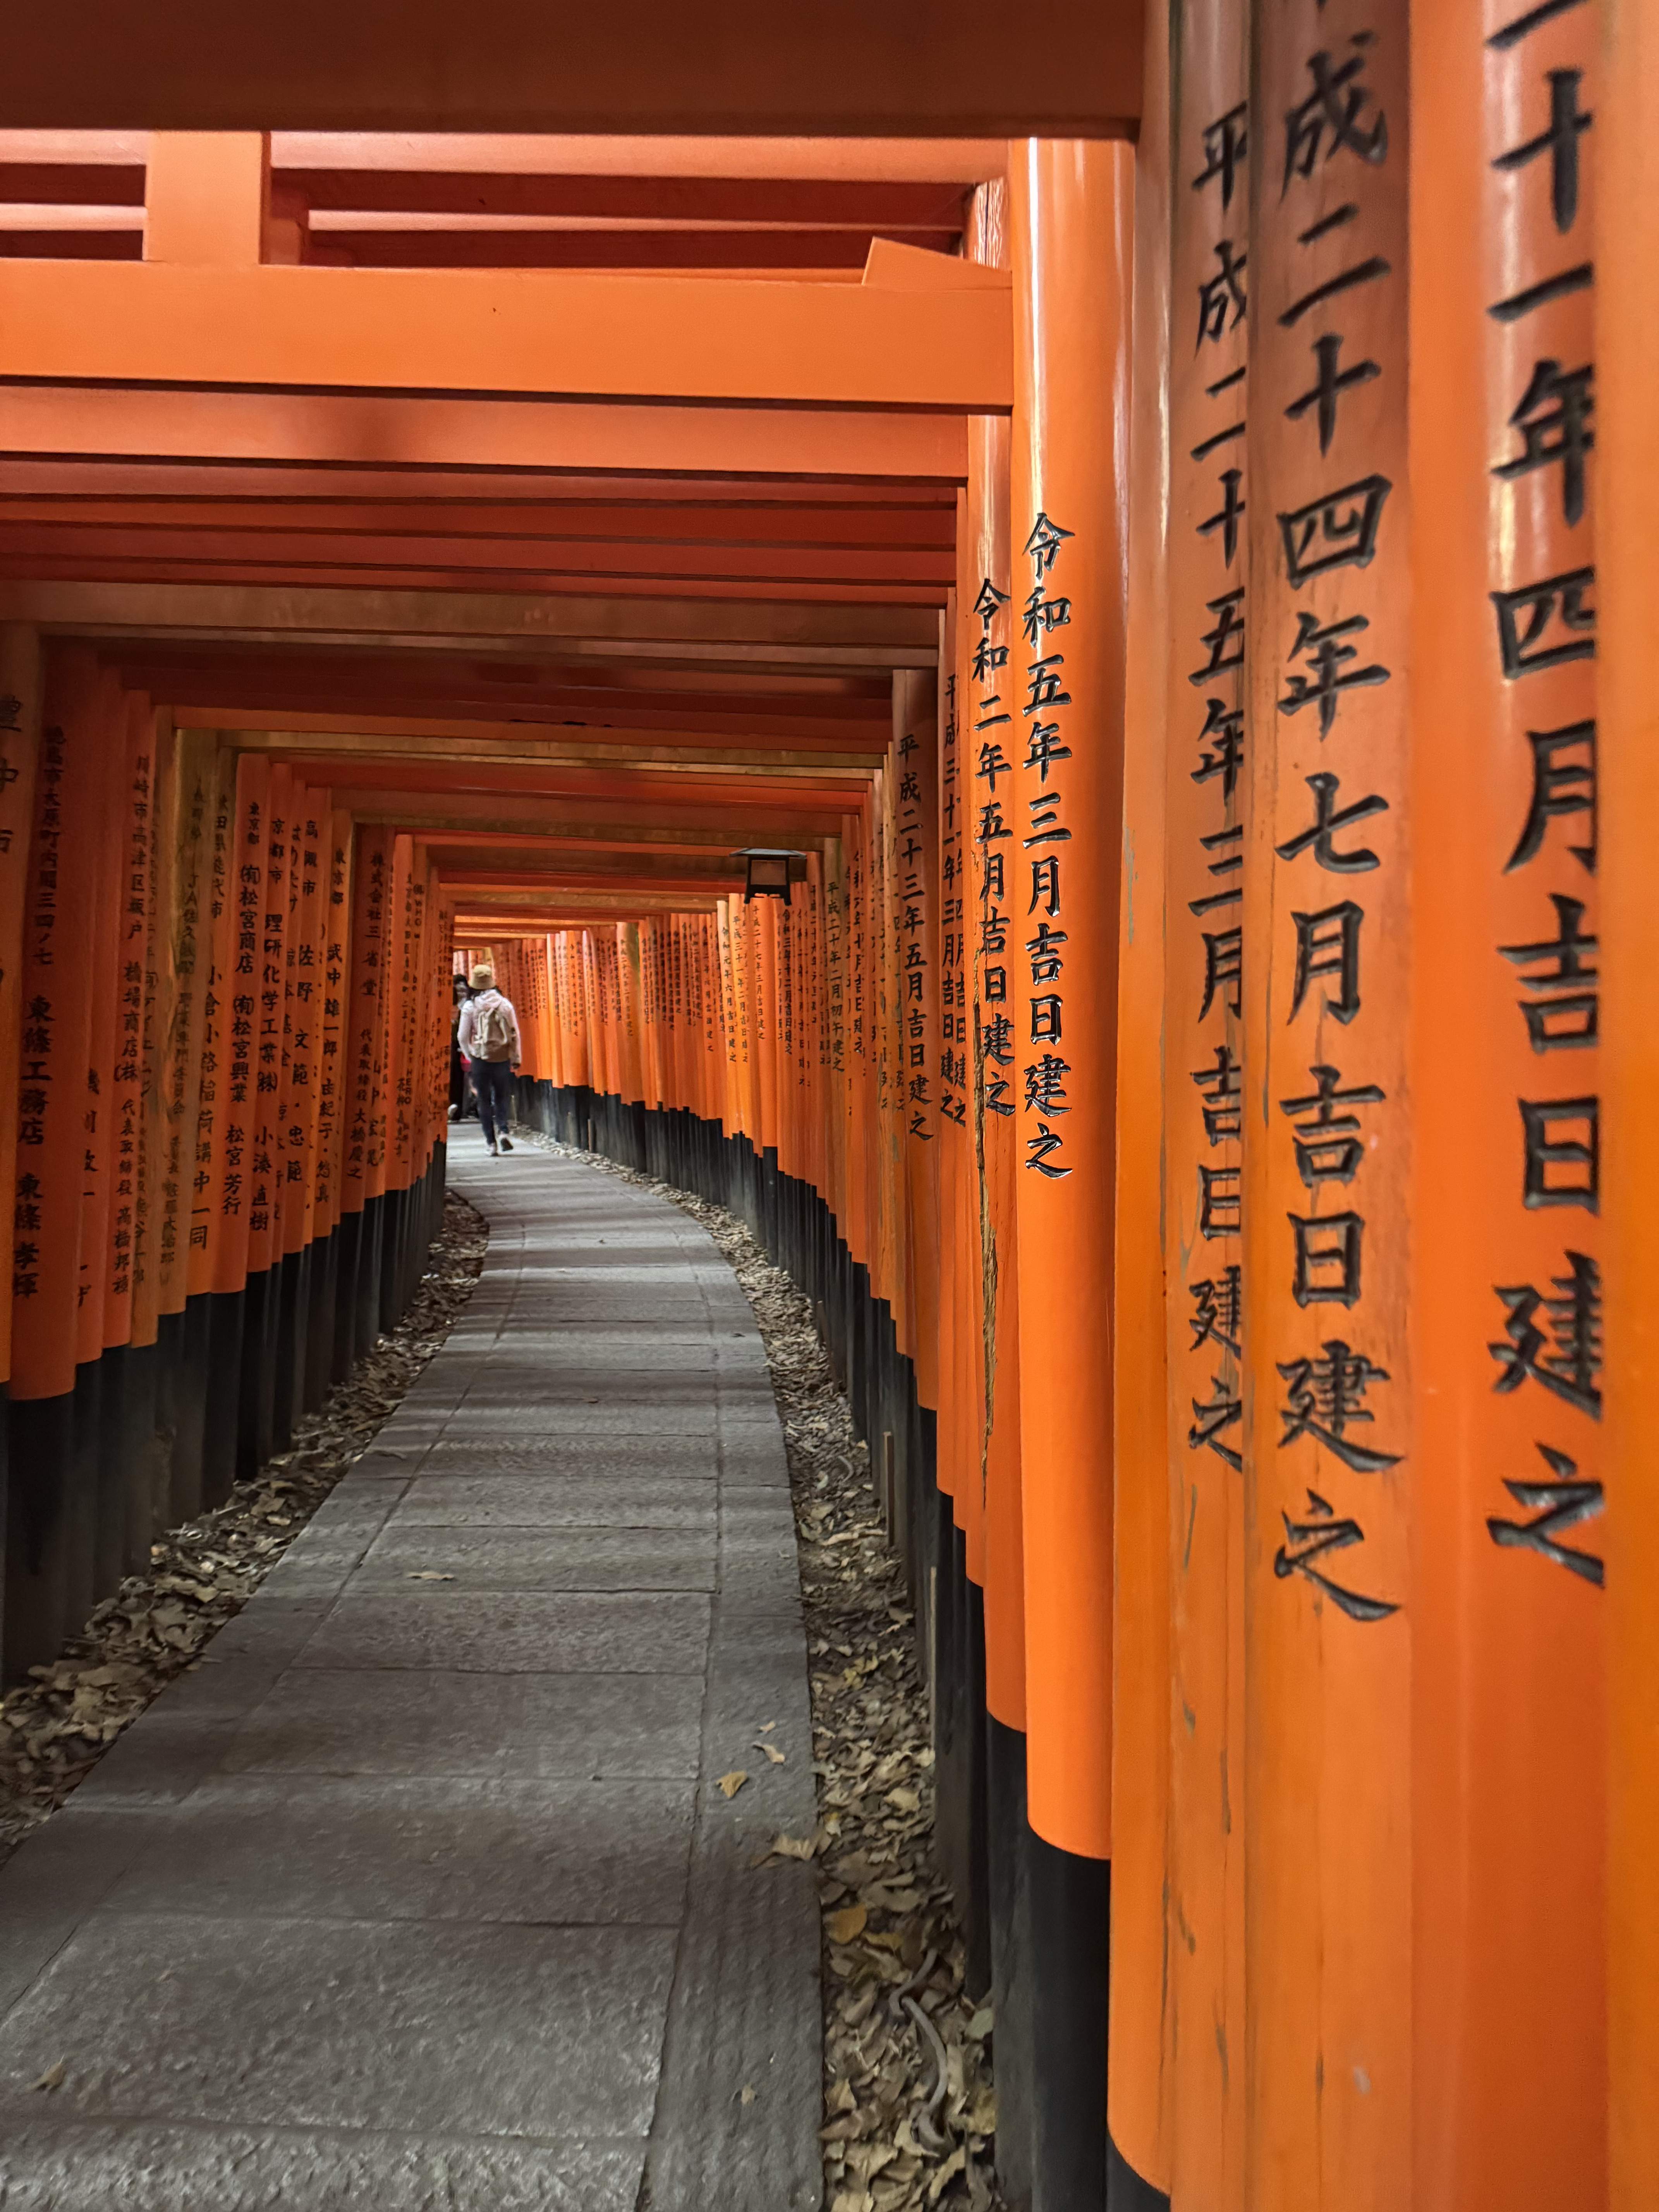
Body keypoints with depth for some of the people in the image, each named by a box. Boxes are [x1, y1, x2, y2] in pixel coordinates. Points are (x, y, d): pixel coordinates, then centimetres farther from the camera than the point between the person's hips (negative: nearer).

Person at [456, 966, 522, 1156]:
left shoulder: (470, 1007, -5)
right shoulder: (505, 1004, -2)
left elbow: (462, 1037, -1)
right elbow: (514, 1033, 0)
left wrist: (470, 1055, 16)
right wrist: (516, 1058, 8)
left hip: (480, 1059, -1)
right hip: (502, 1058, 1)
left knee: (484, 1101, 7)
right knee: (502, 1097, 13)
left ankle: (491, 1142, 6)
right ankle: (502, 1130, -10)